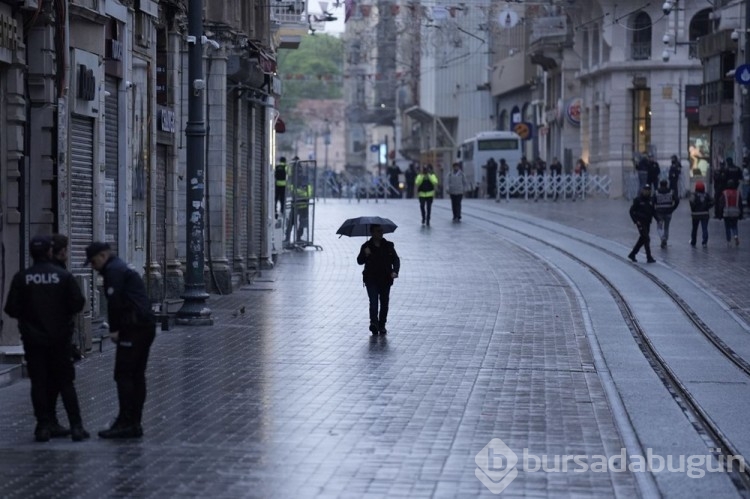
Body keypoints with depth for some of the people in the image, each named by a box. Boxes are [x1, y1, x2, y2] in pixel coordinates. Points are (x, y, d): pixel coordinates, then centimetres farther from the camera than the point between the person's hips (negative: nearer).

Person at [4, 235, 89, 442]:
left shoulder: (21, 278, -6)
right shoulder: (63, 276, -7)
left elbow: (11, 309, -7)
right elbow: (78, 303, -9)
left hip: (33, 339, 0)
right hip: (59, 338, 0)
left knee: (39, 383, 7)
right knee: (65, 382, 6)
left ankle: (44, 426, 4)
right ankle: (76, 426, 0)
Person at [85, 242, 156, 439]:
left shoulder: (113, 270, -7)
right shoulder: (123, 268, 25)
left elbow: (114, 301, -17)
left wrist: (114, 329, -10)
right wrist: (118, 328, 16)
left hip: (133, 328, -10)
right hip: (147, 326, 10)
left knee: (123, 375, -9)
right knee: (137, 375, 11)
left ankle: (125, 423, -11)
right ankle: (134, 424, 12)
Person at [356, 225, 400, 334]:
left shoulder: (388, 246, 5)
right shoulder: (366, 246, 0)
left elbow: (396, 259, 3)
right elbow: (359, 261, -4)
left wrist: (395, 271, -15)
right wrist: (365, 254, -24)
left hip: (386, 279, 2)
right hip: (371, 280, -2)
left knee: (384, 303, 6)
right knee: (373, 301, -16)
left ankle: (382, 325, 15)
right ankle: (373, 322, -23)